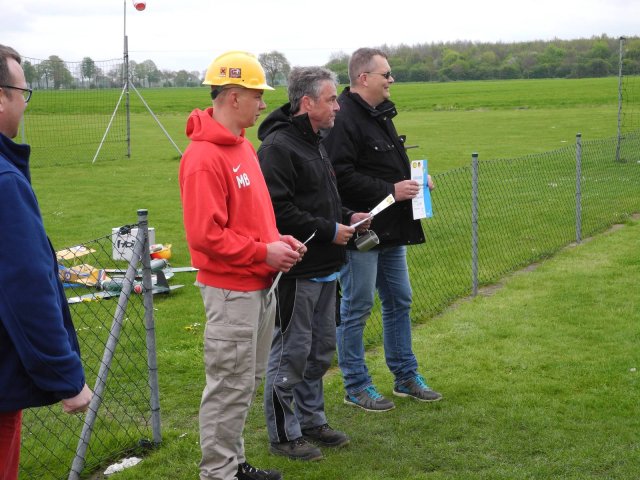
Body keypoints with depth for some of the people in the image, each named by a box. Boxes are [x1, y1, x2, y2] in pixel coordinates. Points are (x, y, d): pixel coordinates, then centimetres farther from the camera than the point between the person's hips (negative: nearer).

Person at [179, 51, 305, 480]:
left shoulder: (243, 145, 12)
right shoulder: (204, 157, -19)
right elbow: (205, 235, -23)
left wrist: (278, 239, 6)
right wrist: (263, 252, -17)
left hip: (260, 284, 9)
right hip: (232, 289, -9)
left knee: (248, 381, 17)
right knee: (230, 385, 0)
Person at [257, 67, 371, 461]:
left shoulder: (315, 142, 15)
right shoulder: (278, 146, -18)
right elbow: (278, 210, -25)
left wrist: (347, 217, 9)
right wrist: (329, 231, -19)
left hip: (325, 269, 10)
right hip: (297, 272, -10)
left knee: (321, 350, 18)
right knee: (290, 354, 0)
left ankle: (312, 421, 32)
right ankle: (284, 435, 12)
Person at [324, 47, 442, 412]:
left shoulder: (381, 114, 14)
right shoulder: (344, 118, -19)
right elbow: (342, 177, -27)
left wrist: (412, 180, 7)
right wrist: (389, 190, -23)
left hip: (391, 230, 10)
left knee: (399, 301, 17)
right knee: (357, 308, 2)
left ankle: (406, 376, 30)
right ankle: (357, 386, 15)